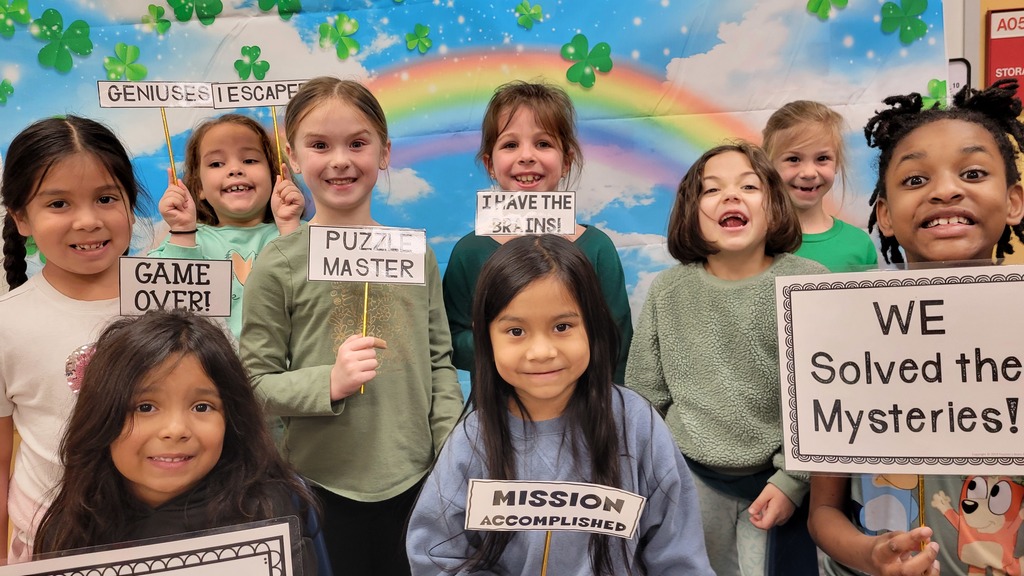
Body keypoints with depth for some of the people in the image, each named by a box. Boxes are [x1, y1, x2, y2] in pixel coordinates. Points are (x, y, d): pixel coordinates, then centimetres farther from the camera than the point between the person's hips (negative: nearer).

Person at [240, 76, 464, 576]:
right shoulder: (279, 263, -6)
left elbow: (440, 362, 7)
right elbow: (255, 383, -5)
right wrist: (331, 383, -21)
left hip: (415, 480, 3)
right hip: (324, 488, -2)